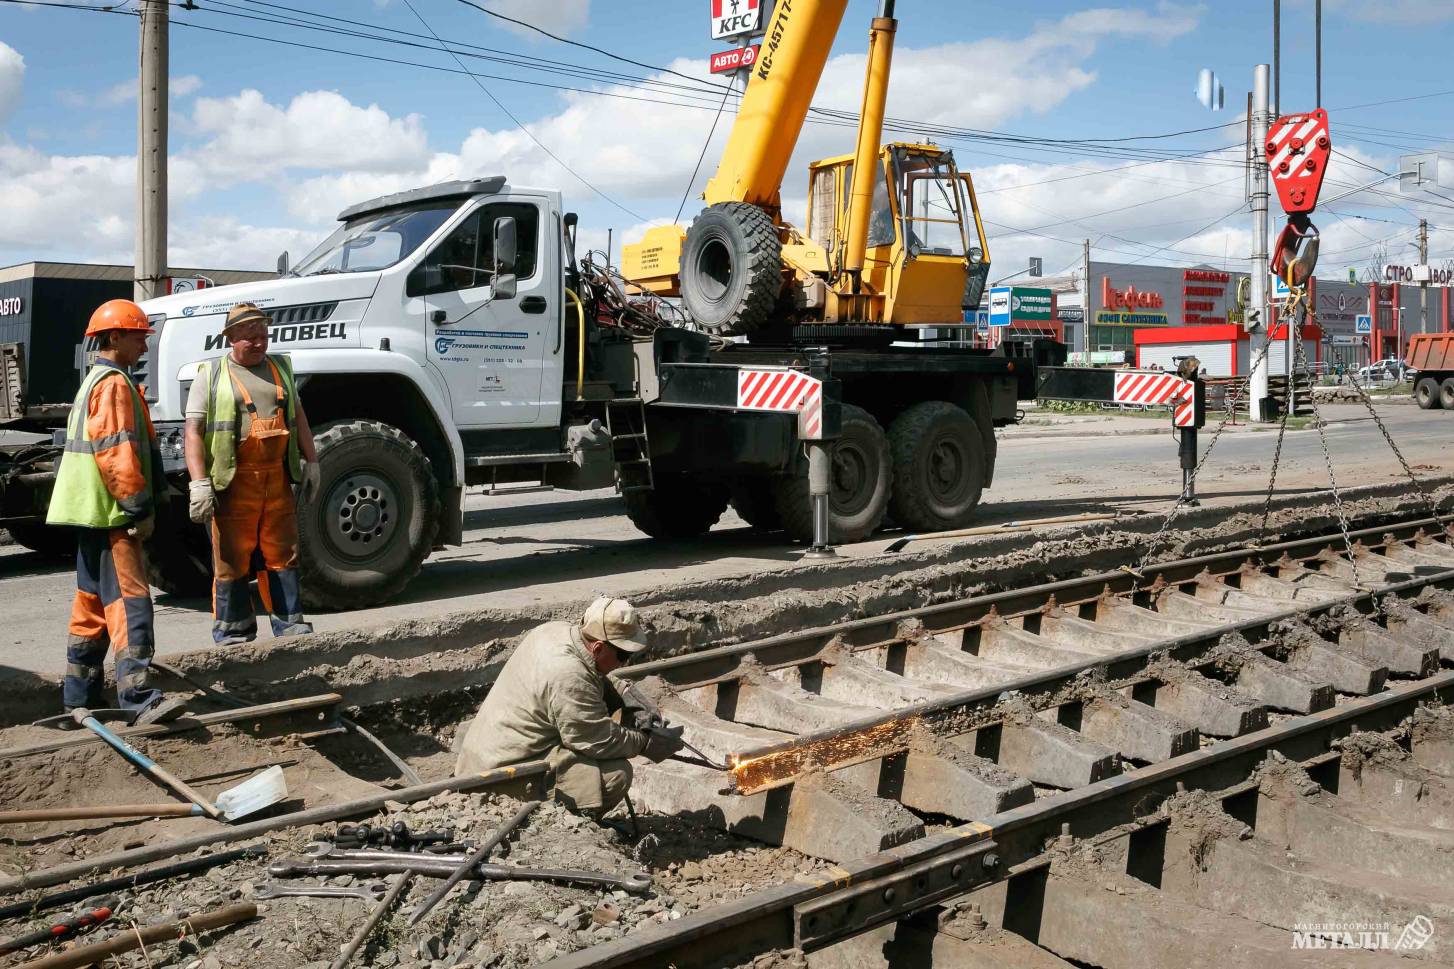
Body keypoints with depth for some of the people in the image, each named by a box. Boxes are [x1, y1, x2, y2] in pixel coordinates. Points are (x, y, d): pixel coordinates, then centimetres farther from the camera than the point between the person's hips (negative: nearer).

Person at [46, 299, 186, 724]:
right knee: (129, 601, -16)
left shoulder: (95, 381, 22)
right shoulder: (114, 384, -12)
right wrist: (141, 507, -18)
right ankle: (139, 699, -21)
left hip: (93, 513, 11)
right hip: (111, 512, -11)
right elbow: (117, 453, -21)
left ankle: (80, 696, 21)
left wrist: (136, 504, 25)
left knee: (93, 603, 15)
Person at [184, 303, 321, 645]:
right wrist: (199, 483, -15)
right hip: (234, 481, -4)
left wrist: (311, 463, 15)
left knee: (283, 555, 8)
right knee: (233, 561, 1)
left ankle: (290, 624, 15)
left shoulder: (279, 367, 17)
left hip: (277, 478, 4)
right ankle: (232, 634, 11)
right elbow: (194, 431, -6)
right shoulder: (211, 374, 1)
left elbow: (298, 417, 22)